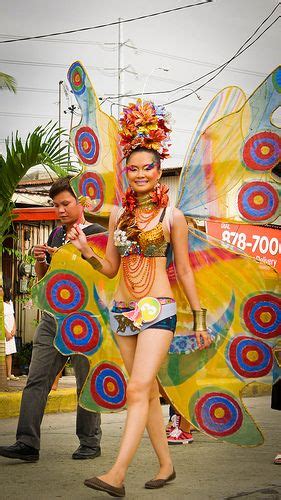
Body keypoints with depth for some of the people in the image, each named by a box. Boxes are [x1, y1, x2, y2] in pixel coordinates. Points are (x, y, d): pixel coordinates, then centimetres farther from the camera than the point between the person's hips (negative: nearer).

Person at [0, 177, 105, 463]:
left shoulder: (96, 233, -2)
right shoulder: (56, 234, 19)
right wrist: (40, 260, 3)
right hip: (53, 316, 6)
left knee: (86, 382, 1)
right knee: (36, 380, -2)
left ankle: (90, 444, 11)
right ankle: (27, 444, -3)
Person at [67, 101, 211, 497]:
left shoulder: (172, 216, -1)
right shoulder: (118, 215, 10)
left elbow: (184, 271, 4)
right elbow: (110, 268, 14)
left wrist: (200, 320, 5)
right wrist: (85, 250, -5)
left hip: (158, 310, -5)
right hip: (123, 311, 5)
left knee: (138, 389, -16)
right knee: (149, 392, 11)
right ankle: (166, 465, 22)